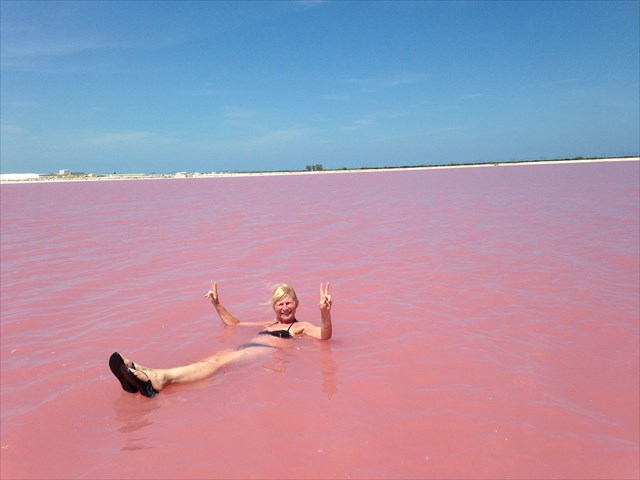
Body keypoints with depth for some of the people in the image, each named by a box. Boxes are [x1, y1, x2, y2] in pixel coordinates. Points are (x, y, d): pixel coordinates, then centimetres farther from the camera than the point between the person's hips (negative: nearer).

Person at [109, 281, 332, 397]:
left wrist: (325, 312, -16)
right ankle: (150, 375, -52)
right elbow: (234, 323, 47)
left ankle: (162, 377, -57)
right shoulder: (268, 325, 39)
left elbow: (324, 335, 1)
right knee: (213, 358, -27)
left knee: (223, 360, -33)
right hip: (246, 349, 5)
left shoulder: (301, 326, 22)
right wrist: (218, 305, 37)